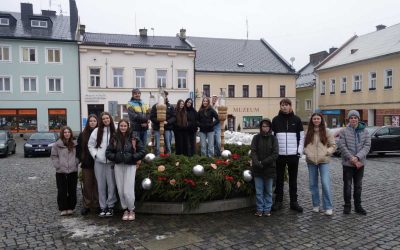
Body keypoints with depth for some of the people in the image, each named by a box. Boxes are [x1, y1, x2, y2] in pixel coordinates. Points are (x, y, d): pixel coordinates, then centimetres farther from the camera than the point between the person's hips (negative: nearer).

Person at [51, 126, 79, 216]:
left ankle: (71, 208, 18)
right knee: (62, 191, 1)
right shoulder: (57, 144, -2)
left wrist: (76, 163, 0)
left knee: (72, 191, 7)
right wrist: (58, 165, -8)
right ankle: (63, 208, 12)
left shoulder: (74, 145, 7)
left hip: (73, 171, 2)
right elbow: (53, 156, 0)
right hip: (61, 172, -2)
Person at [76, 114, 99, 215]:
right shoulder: (83, 134, 6)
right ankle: (86, 205, 14)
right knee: (87, 185, 5)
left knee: (97, 184, 3)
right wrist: (80, 159, 0)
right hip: (86, 164, 1)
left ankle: (97, 204, 13)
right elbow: (78, 148, 9)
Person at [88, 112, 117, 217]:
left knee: (111, 184, 0)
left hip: (111, 162, -1)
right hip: (99, 162, 2)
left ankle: (110, 206, 13)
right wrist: (95, 155, -1)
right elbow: (90, 145, 10)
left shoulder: (114, 131, 1)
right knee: (101, 185, 7)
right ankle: (103, 207, 16)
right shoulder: (97, 131, 5)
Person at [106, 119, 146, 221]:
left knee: (128, 191, -8)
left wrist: (132, 157, -11)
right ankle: (125, 209, 22)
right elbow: (108, 152, 9)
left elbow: (142, 151, -1)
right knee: (121, 190, 4)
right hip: (118, 166, 3)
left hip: (130, 166, -3)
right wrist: (115, 157, -7)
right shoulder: (114, 138, 7)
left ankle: (131, 210, 13)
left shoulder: (133, 138, -1)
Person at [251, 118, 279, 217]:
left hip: (269, 169, 0)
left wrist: (263, 162, -15)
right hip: (257, 169, 0)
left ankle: (267, 209, 20)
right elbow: (253, 152, -3)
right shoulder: (256, 138, 4)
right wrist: (257, 163, -20)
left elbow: (275, 154, -6)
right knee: (259, 191, 5)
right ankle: (260, 209, 16)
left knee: (268, 191, 9)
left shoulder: (273, 139, 2)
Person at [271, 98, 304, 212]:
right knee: (279, 179, 7)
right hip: (279, 154, 0)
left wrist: (300, 150, -2)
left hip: (293, 155, 0)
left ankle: (294, 202, 18)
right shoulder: (276, 120, 4)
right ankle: (278, 201, 16)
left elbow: (301, 136, 7)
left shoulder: (296, 119, 5)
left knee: (293, 179, 9)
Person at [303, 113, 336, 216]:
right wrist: (307, 153, -6)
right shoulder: (308, 132, 8)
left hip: (323, 161, -3)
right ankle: (315, 205, 23)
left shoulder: (327, 132, 2)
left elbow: (333, 146, 3)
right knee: (313, 184, 9)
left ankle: (328, 207, 2)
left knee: (325, 183, -9)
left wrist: (326, 152, -11)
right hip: (311, 161, 3)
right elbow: (305, 145, 11)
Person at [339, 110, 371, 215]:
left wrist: (357, 157, -17)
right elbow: (342, 146, -9)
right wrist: (351, 158, -16)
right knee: (347, 185, 5)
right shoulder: (344, 131, -4)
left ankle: (358, 206, 24)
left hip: (360, 163, 2)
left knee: (358, 185, 12)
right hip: (347, 163, -2)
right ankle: (347, 205, 17)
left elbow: (367, 146, -5)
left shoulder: (364, 131, 2)